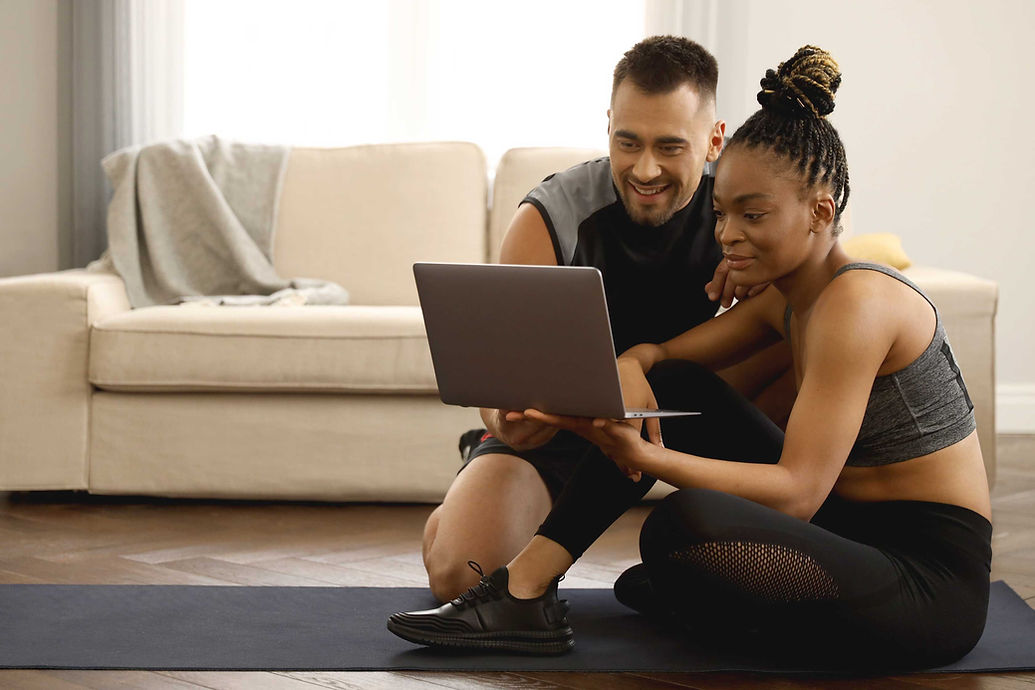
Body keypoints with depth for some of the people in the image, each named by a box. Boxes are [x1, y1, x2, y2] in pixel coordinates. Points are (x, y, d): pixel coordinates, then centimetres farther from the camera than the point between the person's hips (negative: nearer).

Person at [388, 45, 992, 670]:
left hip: (933, 584, -9)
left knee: (684, 524, -33)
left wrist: (640, 455, -32)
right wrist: (631, 367, -15)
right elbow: (659, 355, 10)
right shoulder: (788, 298, 9)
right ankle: (527, 587, 4)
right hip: (854, 539, 9)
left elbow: (798, 490, -24)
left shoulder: (855, 303, -19)